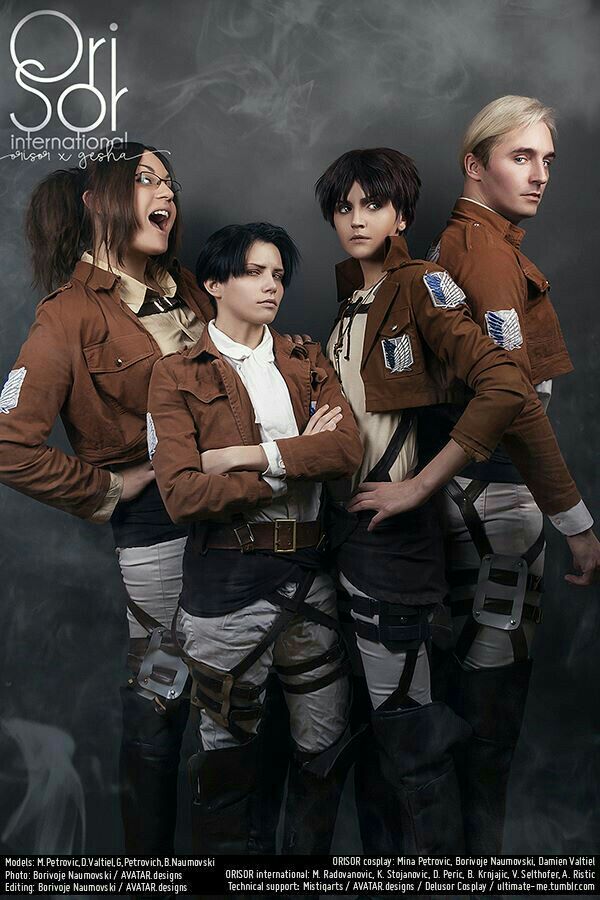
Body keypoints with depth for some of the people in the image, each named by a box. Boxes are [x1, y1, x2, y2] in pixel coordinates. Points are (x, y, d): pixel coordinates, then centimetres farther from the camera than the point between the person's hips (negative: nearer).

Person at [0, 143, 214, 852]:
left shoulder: (187, 291, 9)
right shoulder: (71, 315, -10)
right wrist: (109, 488, -11)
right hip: (156, 527, -6)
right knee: (158, 700, 8)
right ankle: (152, 858, 31)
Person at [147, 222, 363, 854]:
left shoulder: (306, 363, 11)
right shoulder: (179, 375, -1)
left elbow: (348, 449, -7)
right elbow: (181, 494, -14)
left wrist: (247, 455, -15)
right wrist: (298, 461, -11)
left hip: (308, 571, 4)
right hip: (226, 581, -3)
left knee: (326, 744, 14)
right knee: (228, 748, 12)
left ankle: (310, 850, 36)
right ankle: (225, 849, 35)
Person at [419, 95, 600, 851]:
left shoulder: (454, 242, 15)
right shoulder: (489, 249, -15)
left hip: (461, 472, 10)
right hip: (495, 484, -10)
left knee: (472, 656, 20)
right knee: (496, 670, 0)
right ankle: (479, 840, 15)